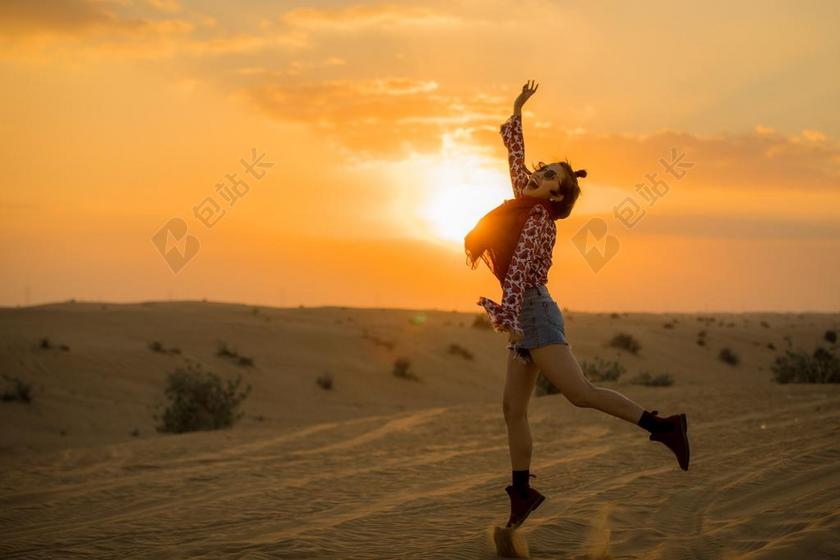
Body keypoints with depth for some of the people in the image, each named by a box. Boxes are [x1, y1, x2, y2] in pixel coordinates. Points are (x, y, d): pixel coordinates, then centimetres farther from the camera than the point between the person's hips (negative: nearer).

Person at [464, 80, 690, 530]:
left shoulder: (539, 222, -10)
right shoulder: (523, 204, 12)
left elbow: (519, 270, -22)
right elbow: (514, 152, 23)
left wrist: (507, 317, -31)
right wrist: (517, 111, 23)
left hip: (534, 311, -9)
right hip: (525, 318, 9)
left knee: (579, 392, -17)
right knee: (513, 408, 5)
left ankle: (662, 426, -15)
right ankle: (522, 491, 9)